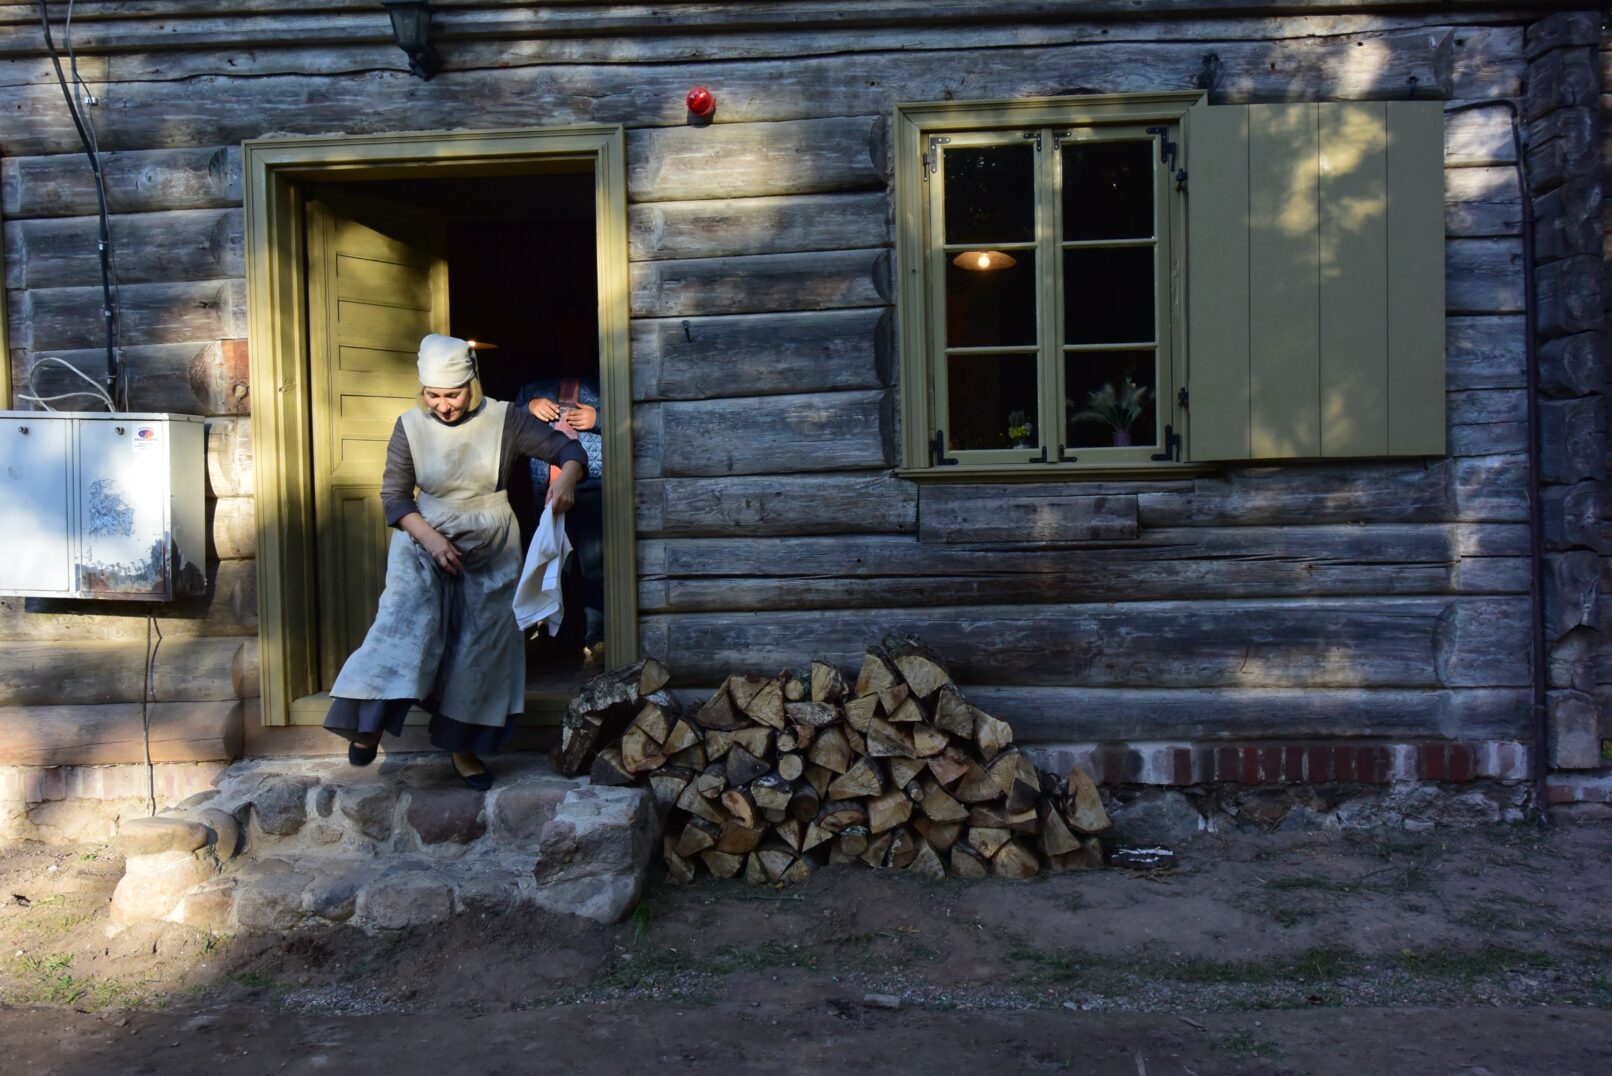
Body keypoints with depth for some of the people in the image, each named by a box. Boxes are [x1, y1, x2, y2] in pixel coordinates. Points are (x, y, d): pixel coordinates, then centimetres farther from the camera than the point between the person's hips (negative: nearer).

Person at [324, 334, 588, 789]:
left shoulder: (505, 419, -12)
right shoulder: (410, 427, -8)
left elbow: (567, 449, -13)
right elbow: (394, 495, -6)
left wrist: (566, 479, -36)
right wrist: (432, 540, -21)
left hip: (491, 549, 1)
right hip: (425, 541, 0)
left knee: (481, 647, 4)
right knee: (408, 622, -21)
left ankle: (463, 748, 16)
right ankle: (371, 720, -11)